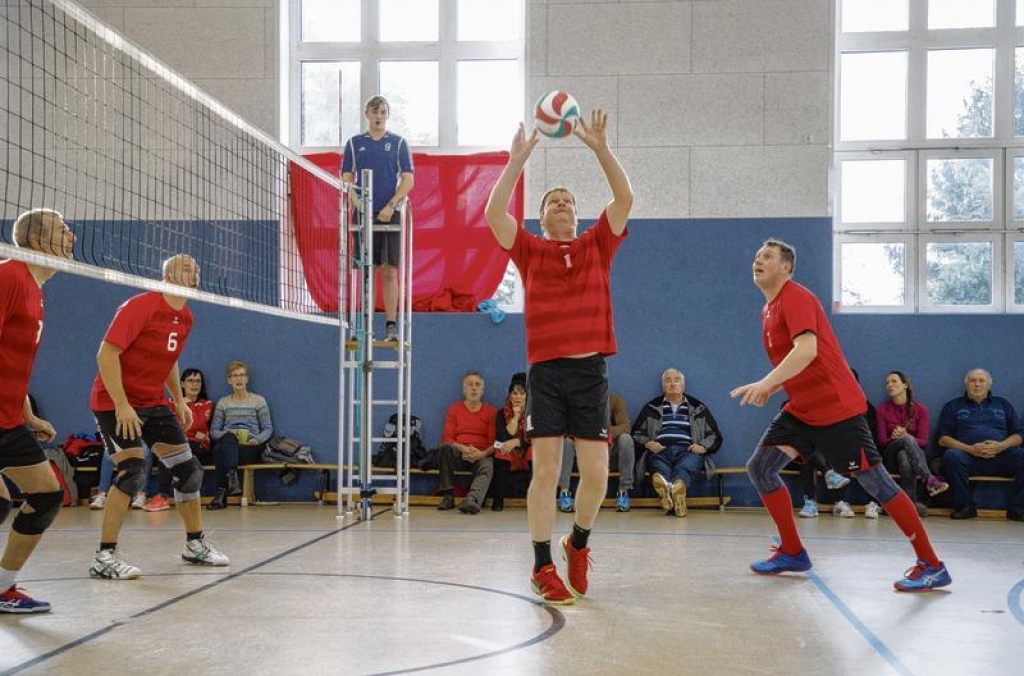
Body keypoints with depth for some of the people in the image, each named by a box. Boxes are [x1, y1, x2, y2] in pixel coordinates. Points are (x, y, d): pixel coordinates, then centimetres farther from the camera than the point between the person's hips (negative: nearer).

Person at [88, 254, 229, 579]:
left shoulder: (185, 318, 6)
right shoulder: (141, 306, -18)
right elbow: (106, 353, -23)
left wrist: (179, 401, 14)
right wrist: (122, 405, -27)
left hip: (154, 404, 8)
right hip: (115, 403, -8)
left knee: (188, 470, 6)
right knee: (133, 472, -20)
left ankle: (195, 544, 21)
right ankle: (105, 557, -10)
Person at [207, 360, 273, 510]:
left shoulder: (258, 401, 15)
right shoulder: (223, 402, 20)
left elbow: (268, 429, 10)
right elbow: (213, 431, 12)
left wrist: (257, 440, -12)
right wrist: (228, 434, -11)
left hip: (250, 448, -2)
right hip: (228, 444, 2)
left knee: (220, 450, -35)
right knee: (228, 439, -39)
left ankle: (221, 492, -40)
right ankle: (232, 479, -51)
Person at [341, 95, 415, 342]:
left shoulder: (399, 143, 6)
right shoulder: (354, 143, 10)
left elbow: (408, 181, 1)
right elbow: (347, 179, 8)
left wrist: (391, 206, -12)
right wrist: (358, 205, -8)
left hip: (390, 215, -1)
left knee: (389, 272, -3)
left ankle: (391, 326, -1)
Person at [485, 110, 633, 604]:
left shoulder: (596, 246, 12)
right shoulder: (530, 250, 9)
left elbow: (624, 198, 1)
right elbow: (494, 213, -5)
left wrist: (600, 148, -6)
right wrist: (517, 160, -8)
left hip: (591, 369, 1)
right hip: (546, 371, -1)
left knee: (596, 474, -1)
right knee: (545, 471, -2)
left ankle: (578, 543, 25)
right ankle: (542, 567, 7)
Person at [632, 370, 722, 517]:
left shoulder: (698, 408, 28)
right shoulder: (652, 407, 27)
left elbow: (715, 435, 26)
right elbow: (636, 433, 23)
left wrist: (703, 446, 3)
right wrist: (647, 443, 0)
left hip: (688, 451, 0)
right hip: (661, 450, 0)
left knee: (684, 468, -40)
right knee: (661, 470, -40)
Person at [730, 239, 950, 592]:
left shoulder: (796, 298, -14)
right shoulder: (769, 309, 14)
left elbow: (807, 350, -29)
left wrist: (766, 383, -34)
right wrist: (768, 389, 8)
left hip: (837, 408, -9)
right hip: (800, 411, 9)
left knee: (874, 481, -7)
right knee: (759, 466, -1)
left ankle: (931, 566, 2)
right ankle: (792, 553, 9)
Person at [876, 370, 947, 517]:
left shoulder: (921, 409, 4)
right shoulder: (882, 409, 5)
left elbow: (923, 442, -3)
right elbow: (881, 440, 0)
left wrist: (904, 436, -22)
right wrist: (894, 438, -22)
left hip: (915, 454, 1)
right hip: (890, 457, -1)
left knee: (904, 457, -39)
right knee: (907, 440, -36)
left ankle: (911, 502, -44)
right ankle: (929, 479, -49)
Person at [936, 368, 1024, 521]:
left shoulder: (1003, 404, 25)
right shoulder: (953, 406, 19)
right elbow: (943, 439, 9)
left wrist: (1001, 446, -7)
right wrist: (969, 449, -8)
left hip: (1001, 455, 1)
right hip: (969, 456, -1)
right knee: (952, 456, -34)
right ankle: (965, 507, -23)